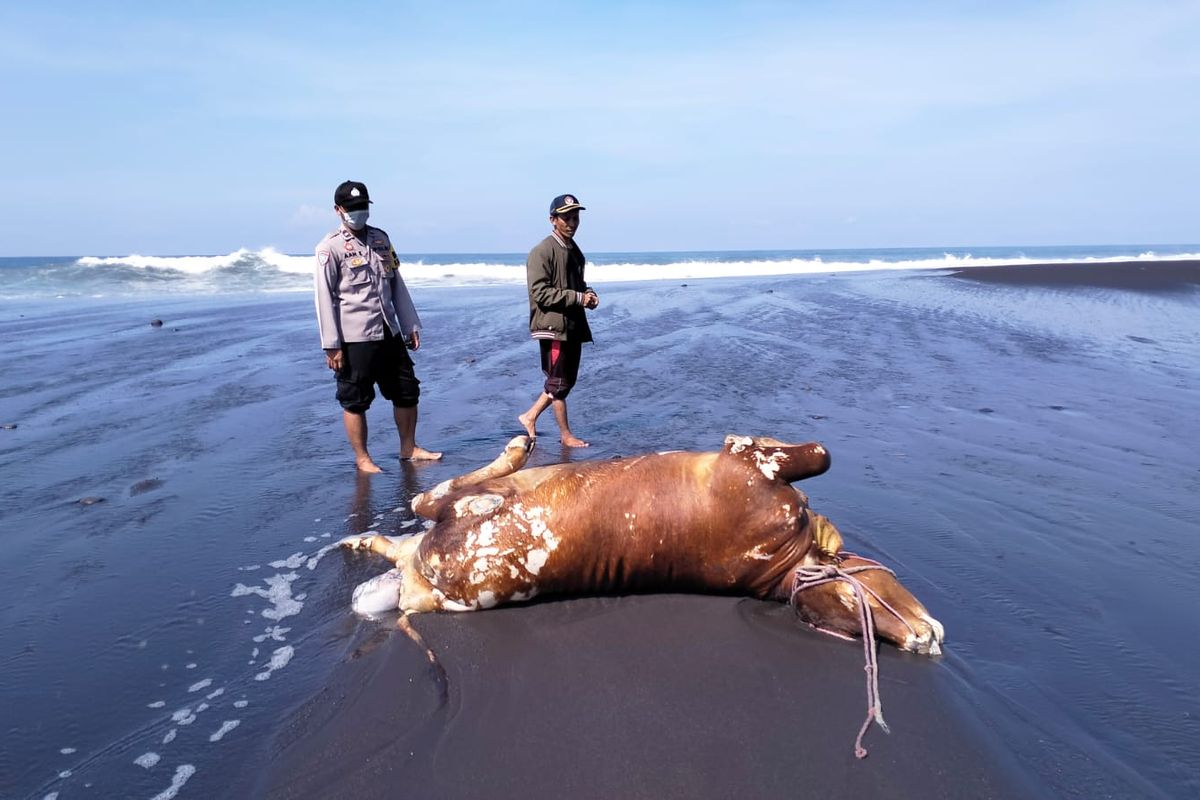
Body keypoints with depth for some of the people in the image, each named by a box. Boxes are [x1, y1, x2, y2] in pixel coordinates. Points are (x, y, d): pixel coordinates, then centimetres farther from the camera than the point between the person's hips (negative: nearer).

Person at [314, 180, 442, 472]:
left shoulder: (381, 239, 13)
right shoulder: (330, 247, -6)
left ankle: (409, 448, 27)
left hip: (389, 333, 7)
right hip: (354, 338, -6)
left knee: (407, 391, 12)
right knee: (355, 400, 2)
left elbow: (396, 284, 17)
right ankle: (362, 459, 16)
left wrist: (411, 326, 13)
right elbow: (324, 297, -8)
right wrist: (331, 346, -13)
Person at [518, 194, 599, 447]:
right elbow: (540, 293, -18)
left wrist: (588, 293, 4)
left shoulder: (574, 251, 15)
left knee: (566, 380, 14)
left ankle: (530, 416, 27)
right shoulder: (542, 252, -12)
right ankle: (566, 435, 12)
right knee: (558, 383, 0)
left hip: (574, 326, 9)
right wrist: (578, 297, -18)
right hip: (553, 325, -9)